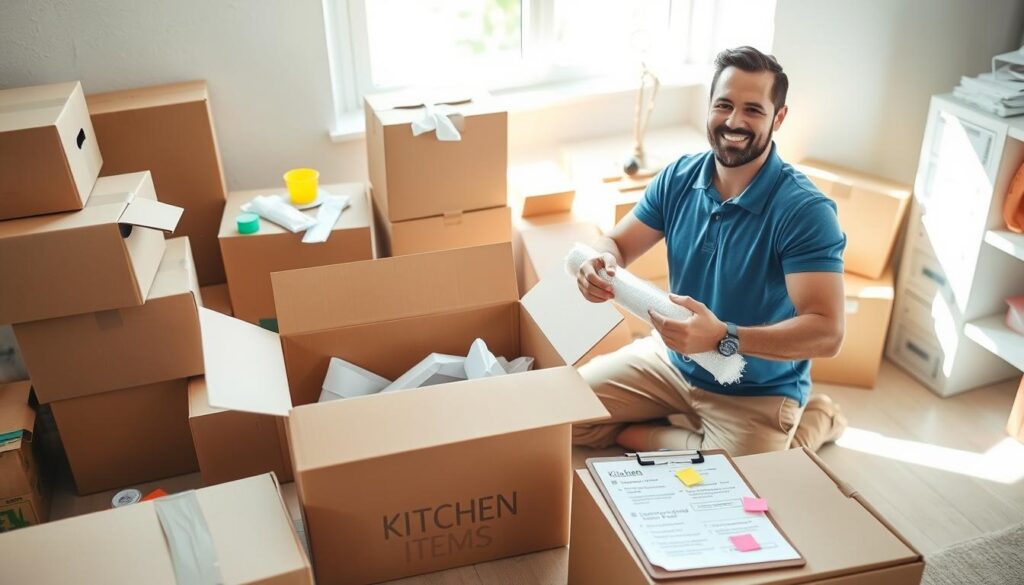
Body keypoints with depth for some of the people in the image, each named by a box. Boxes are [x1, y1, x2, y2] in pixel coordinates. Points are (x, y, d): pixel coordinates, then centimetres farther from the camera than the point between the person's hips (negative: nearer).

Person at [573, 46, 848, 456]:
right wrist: (600, 263, -25)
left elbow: (827, 333, -29)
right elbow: (616, 243, 1)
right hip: (670, 358, 5)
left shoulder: (805, 211, -24)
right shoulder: (678, 177, -6)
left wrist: (723, 337, -44)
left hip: (756, 394, -4)